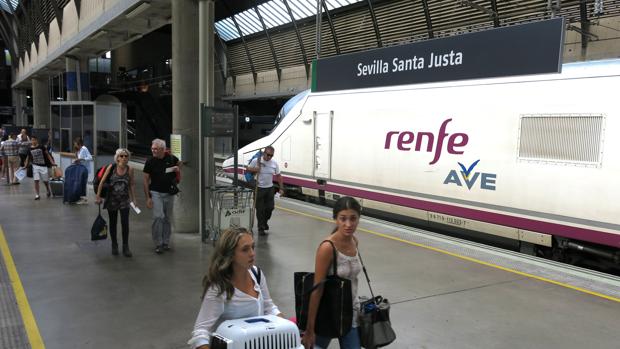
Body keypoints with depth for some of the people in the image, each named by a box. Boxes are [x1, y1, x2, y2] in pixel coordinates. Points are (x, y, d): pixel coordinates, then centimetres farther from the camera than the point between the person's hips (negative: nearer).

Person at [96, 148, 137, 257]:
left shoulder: (130, 169, -5)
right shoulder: (111, 168, -9)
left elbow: (132, 184, 4)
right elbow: (102, 182, -5)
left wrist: (133, 199, 6)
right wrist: (98, 196, -5)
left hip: (124, 200, 0)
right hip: (111, 199, 0)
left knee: (125, 223, -8)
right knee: (113, 223, 11)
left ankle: (125, 247, 4)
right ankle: (114, 245, 28)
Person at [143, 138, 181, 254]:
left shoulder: (171, 158, -2)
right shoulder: (150, 162, -7)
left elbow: (179, 163, 22)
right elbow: (146, 180, -4)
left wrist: (177, 168, -3)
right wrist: (148, 197, -9)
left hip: (169, 193, 3)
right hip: (156, 192, -3)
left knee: (167, 218, 11)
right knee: (158, 217, -14)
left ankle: (166, 242, 23)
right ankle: (158, 244, -5)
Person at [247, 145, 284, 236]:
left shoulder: (274, 163, 0)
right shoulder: (256, 161, -9)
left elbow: (278, 176, 6)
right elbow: (248, 169, 3)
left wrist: (281, 188, 2)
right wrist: (254, 169, -19)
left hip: (269, 188, 3)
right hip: (259, 188, -3)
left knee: (270, 207, 8)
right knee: (260, 209, 1)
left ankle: (264, 221, 37)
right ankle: (261, 228, 11)